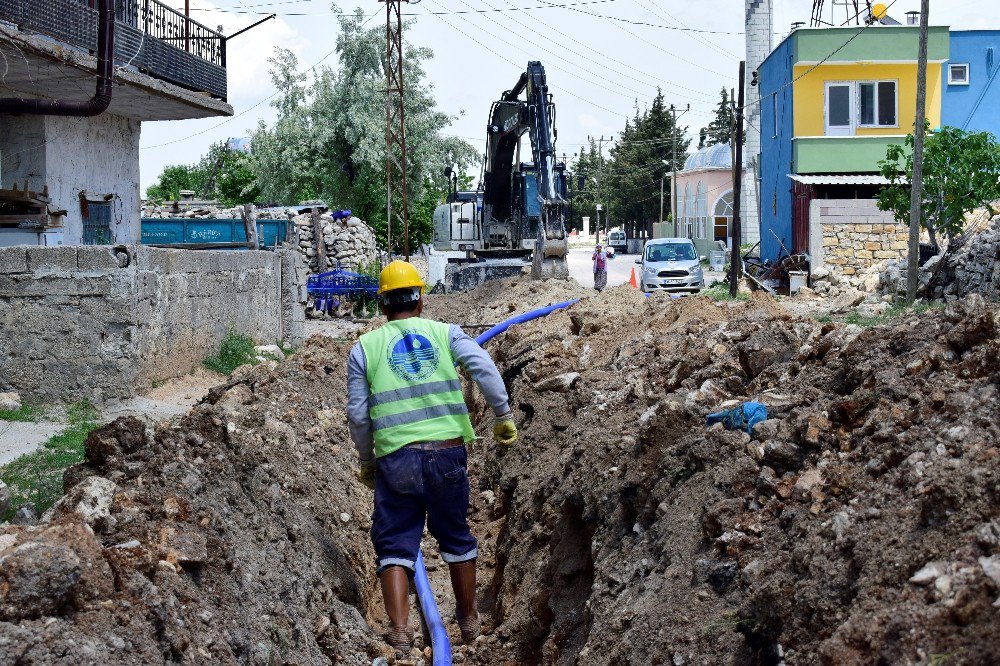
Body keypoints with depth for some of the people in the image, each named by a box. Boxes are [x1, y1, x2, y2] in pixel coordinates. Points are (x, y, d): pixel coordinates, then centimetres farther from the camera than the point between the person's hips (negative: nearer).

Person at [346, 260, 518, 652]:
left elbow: (358, 415, 6)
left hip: (396, 458, -1)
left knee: (394, 543, 7)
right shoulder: (445, 333, 8)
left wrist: (366, 460, 19)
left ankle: (399, 630, -5)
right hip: (448, 451, 1)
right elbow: (484, 368, -8)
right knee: (455, 535, 19)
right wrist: (503, 417, -1)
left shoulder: (364, 348, 7)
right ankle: (469, 621, 30)